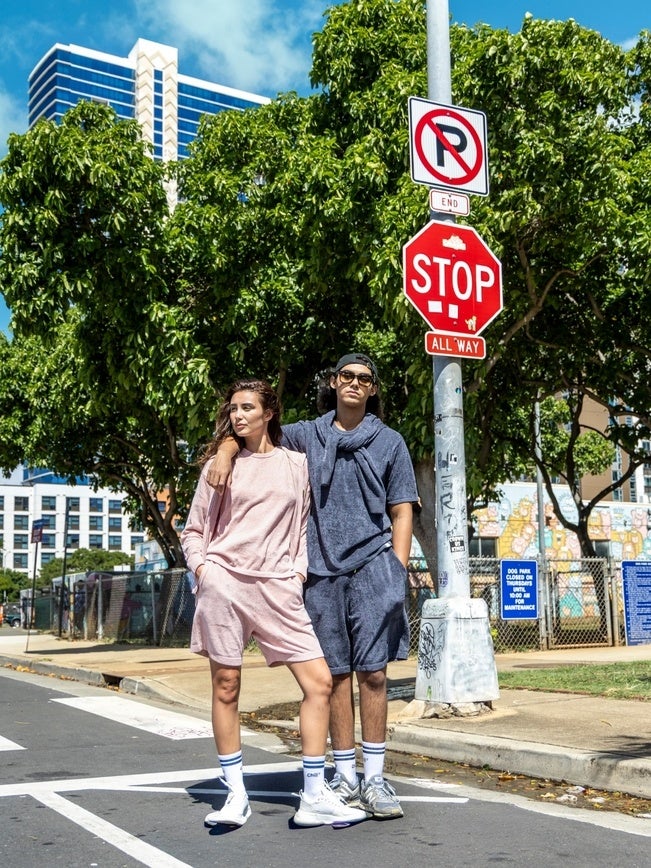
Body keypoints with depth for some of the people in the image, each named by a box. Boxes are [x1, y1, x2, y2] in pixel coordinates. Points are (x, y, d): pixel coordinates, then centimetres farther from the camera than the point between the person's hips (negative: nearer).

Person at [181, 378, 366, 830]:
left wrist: (299, 572, 4)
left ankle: (315, 798, 2)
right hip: (223, 582, -1)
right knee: (226, 687, 3)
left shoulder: (296, 464, 12)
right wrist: (200, 569, -3)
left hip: (277, 588, 1)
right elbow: (193, 530, 13)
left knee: (320, 681, -7)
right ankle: (236, 796, 15)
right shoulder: (221, 463, 9)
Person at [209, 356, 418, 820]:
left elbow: (402, 512, 7)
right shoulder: (308, 435, 13)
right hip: (322, 571, 2)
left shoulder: (389, 441, 10)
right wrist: (226, 453, -9)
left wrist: (399, 572, -4)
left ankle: (375, 778, 4)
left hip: (372, 567, -1)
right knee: (336, 674, 6)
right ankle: (346, 777, 14)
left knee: (372, 672, -3)